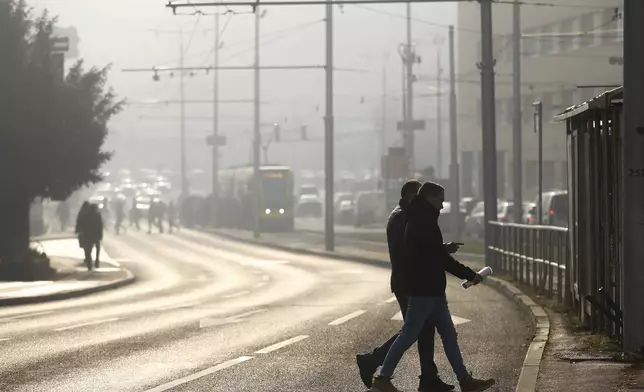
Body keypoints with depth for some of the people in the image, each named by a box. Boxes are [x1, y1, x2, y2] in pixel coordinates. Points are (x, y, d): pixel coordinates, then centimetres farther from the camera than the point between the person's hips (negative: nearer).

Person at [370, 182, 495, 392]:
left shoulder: (420, 221, 16)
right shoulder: (423, 223, -15)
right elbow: (441, 257, -16)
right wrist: (469, 275, -10)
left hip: (431, 289, 10)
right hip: (425, 289, -10)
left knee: (448, 334, 9)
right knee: (409, 334, -6)